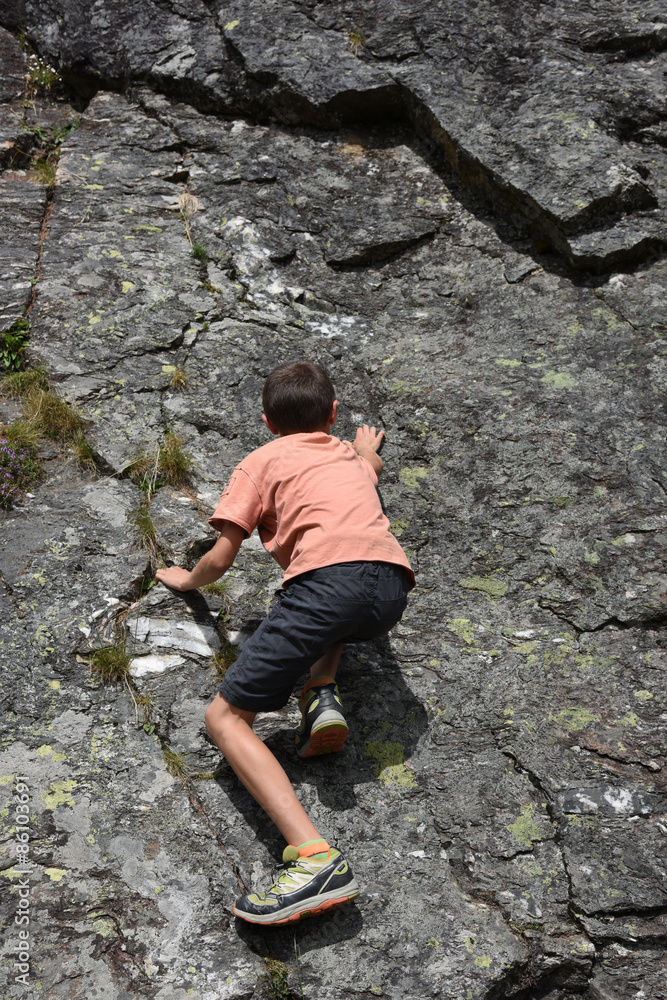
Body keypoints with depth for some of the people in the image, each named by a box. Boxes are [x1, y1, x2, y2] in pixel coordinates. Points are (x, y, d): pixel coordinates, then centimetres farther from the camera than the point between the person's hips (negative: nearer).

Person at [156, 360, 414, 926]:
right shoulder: (351, 456, 34)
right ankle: (324, 697, 9)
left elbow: (221, 558, 15)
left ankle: (315, 859, -22)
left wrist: (188, 581, 36)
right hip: (391, 587, 6)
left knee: (225, 717, -1)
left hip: (327, 578, -6)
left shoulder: (263, 460, 20)